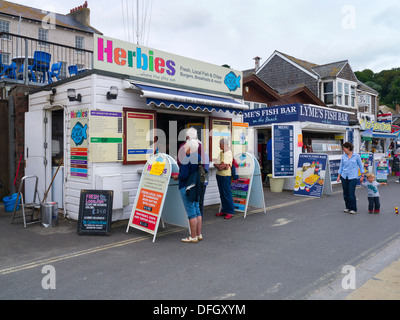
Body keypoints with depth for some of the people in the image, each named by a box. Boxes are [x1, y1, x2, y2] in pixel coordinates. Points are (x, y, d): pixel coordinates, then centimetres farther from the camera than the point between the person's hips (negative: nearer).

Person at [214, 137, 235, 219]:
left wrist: (216, 165, -2)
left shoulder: (228, 154, -14)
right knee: (222, 194, 13)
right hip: (219, 175, 9)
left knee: (227, 194, -2)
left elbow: (221, 167, -20)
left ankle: (230, 212, 7)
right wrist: (223, 166, -13)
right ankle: (224, 210, 23)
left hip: (225, 176, -9)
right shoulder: (221, 152, 13)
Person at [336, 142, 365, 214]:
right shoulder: (343, 156, 5)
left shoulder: (356, 156, -3)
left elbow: (360, 166, 4)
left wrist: (362, 176, 4)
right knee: (345, 194, 7)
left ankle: (353, 209, 6)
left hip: (353, 177, -4)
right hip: (344, 177, 4)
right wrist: (339, 176, 6)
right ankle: (348, 207, 22)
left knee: (351, 194, -8)